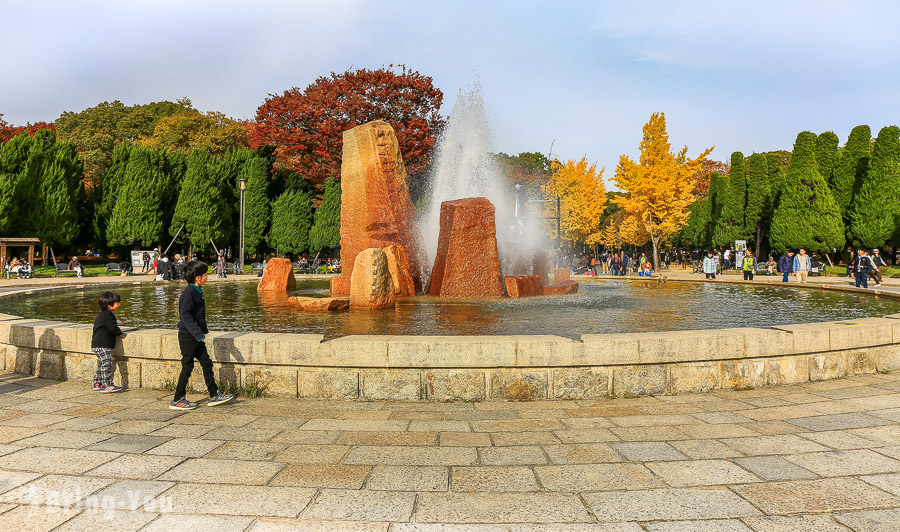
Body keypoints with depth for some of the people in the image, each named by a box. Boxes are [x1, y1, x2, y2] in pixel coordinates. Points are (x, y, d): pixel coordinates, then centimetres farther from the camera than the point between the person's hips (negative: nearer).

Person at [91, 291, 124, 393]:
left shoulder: (102, 314, 17)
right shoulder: (108, 315, -18)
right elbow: (113, 328, -23)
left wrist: (117, 331, 16)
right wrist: (119, 332, -3)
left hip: (97, 345, 11)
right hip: (102, 346, -11)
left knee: (101, 364, 18)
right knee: (106, 364, -10)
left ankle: (97, 383, 26)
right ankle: (106, 385, -10)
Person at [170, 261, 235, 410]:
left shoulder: (197, 291, 11)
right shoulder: (189, 293, -18)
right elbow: (185, 315, -25)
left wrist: (204, 331, 25)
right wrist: (199, 334, -29)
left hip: (196, 337, 9)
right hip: (188, 336, -9)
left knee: (207, 364, 10)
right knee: (187, 367, -1)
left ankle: (214, 395, 15)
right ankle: (178, 400, 11)